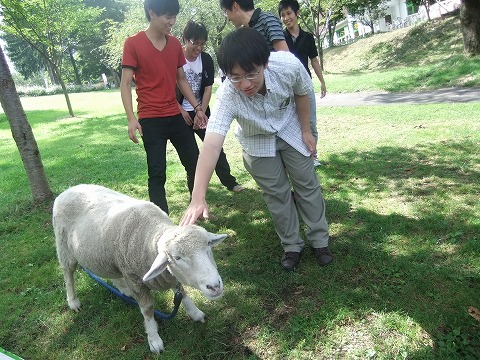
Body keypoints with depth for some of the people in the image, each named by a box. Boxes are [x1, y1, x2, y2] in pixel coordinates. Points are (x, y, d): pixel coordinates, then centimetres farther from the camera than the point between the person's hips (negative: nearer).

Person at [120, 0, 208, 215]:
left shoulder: (175, 44, 9)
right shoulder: (133, 44, -6)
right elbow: (125, 84, -8)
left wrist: (197, 108, 12)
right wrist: (131, 118, -18)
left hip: (176, 116, 6)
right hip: (150, 121, -5)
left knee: (195, 163, 11)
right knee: (157, 173, -3)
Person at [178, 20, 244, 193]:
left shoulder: (206, 59, -3)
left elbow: (208, 88, -3)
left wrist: (201, 113, -9)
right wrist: (181, 111, -11)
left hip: (202, 111, 2)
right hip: (182, 113, -2)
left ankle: (229, 181, 10)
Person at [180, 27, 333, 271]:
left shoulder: (288, 65, -35)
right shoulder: (227, 95, -39)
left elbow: (301, 94, -11)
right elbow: (212, 144, -50)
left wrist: (306, 130, -2)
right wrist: (198, 197, -60)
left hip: (290, 130, 2)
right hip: (258, 141, -1)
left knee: (307, 184, 7)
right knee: (276, 194, 4)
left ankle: (320, 241, 26)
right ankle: (292, 246, 26)